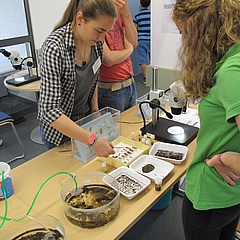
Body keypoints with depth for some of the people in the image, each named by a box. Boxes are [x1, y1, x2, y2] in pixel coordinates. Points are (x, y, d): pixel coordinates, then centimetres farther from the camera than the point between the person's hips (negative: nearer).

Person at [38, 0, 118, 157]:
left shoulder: (96, 41, -10)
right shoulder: (54, 47, -31)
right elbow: (50, 110, -35)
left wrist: (95, 110, 1)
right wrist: (93, 140, -40)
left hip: (86, 118, 6)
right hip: (59, 128, -5)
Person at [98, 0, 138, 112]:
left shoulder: (119, 14, 7)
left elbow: (133, 43, 1)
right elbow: (108, 59, -20)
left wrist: (127, 14, -9)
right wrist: (129, 50, -2)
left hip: (130, 84, 7)